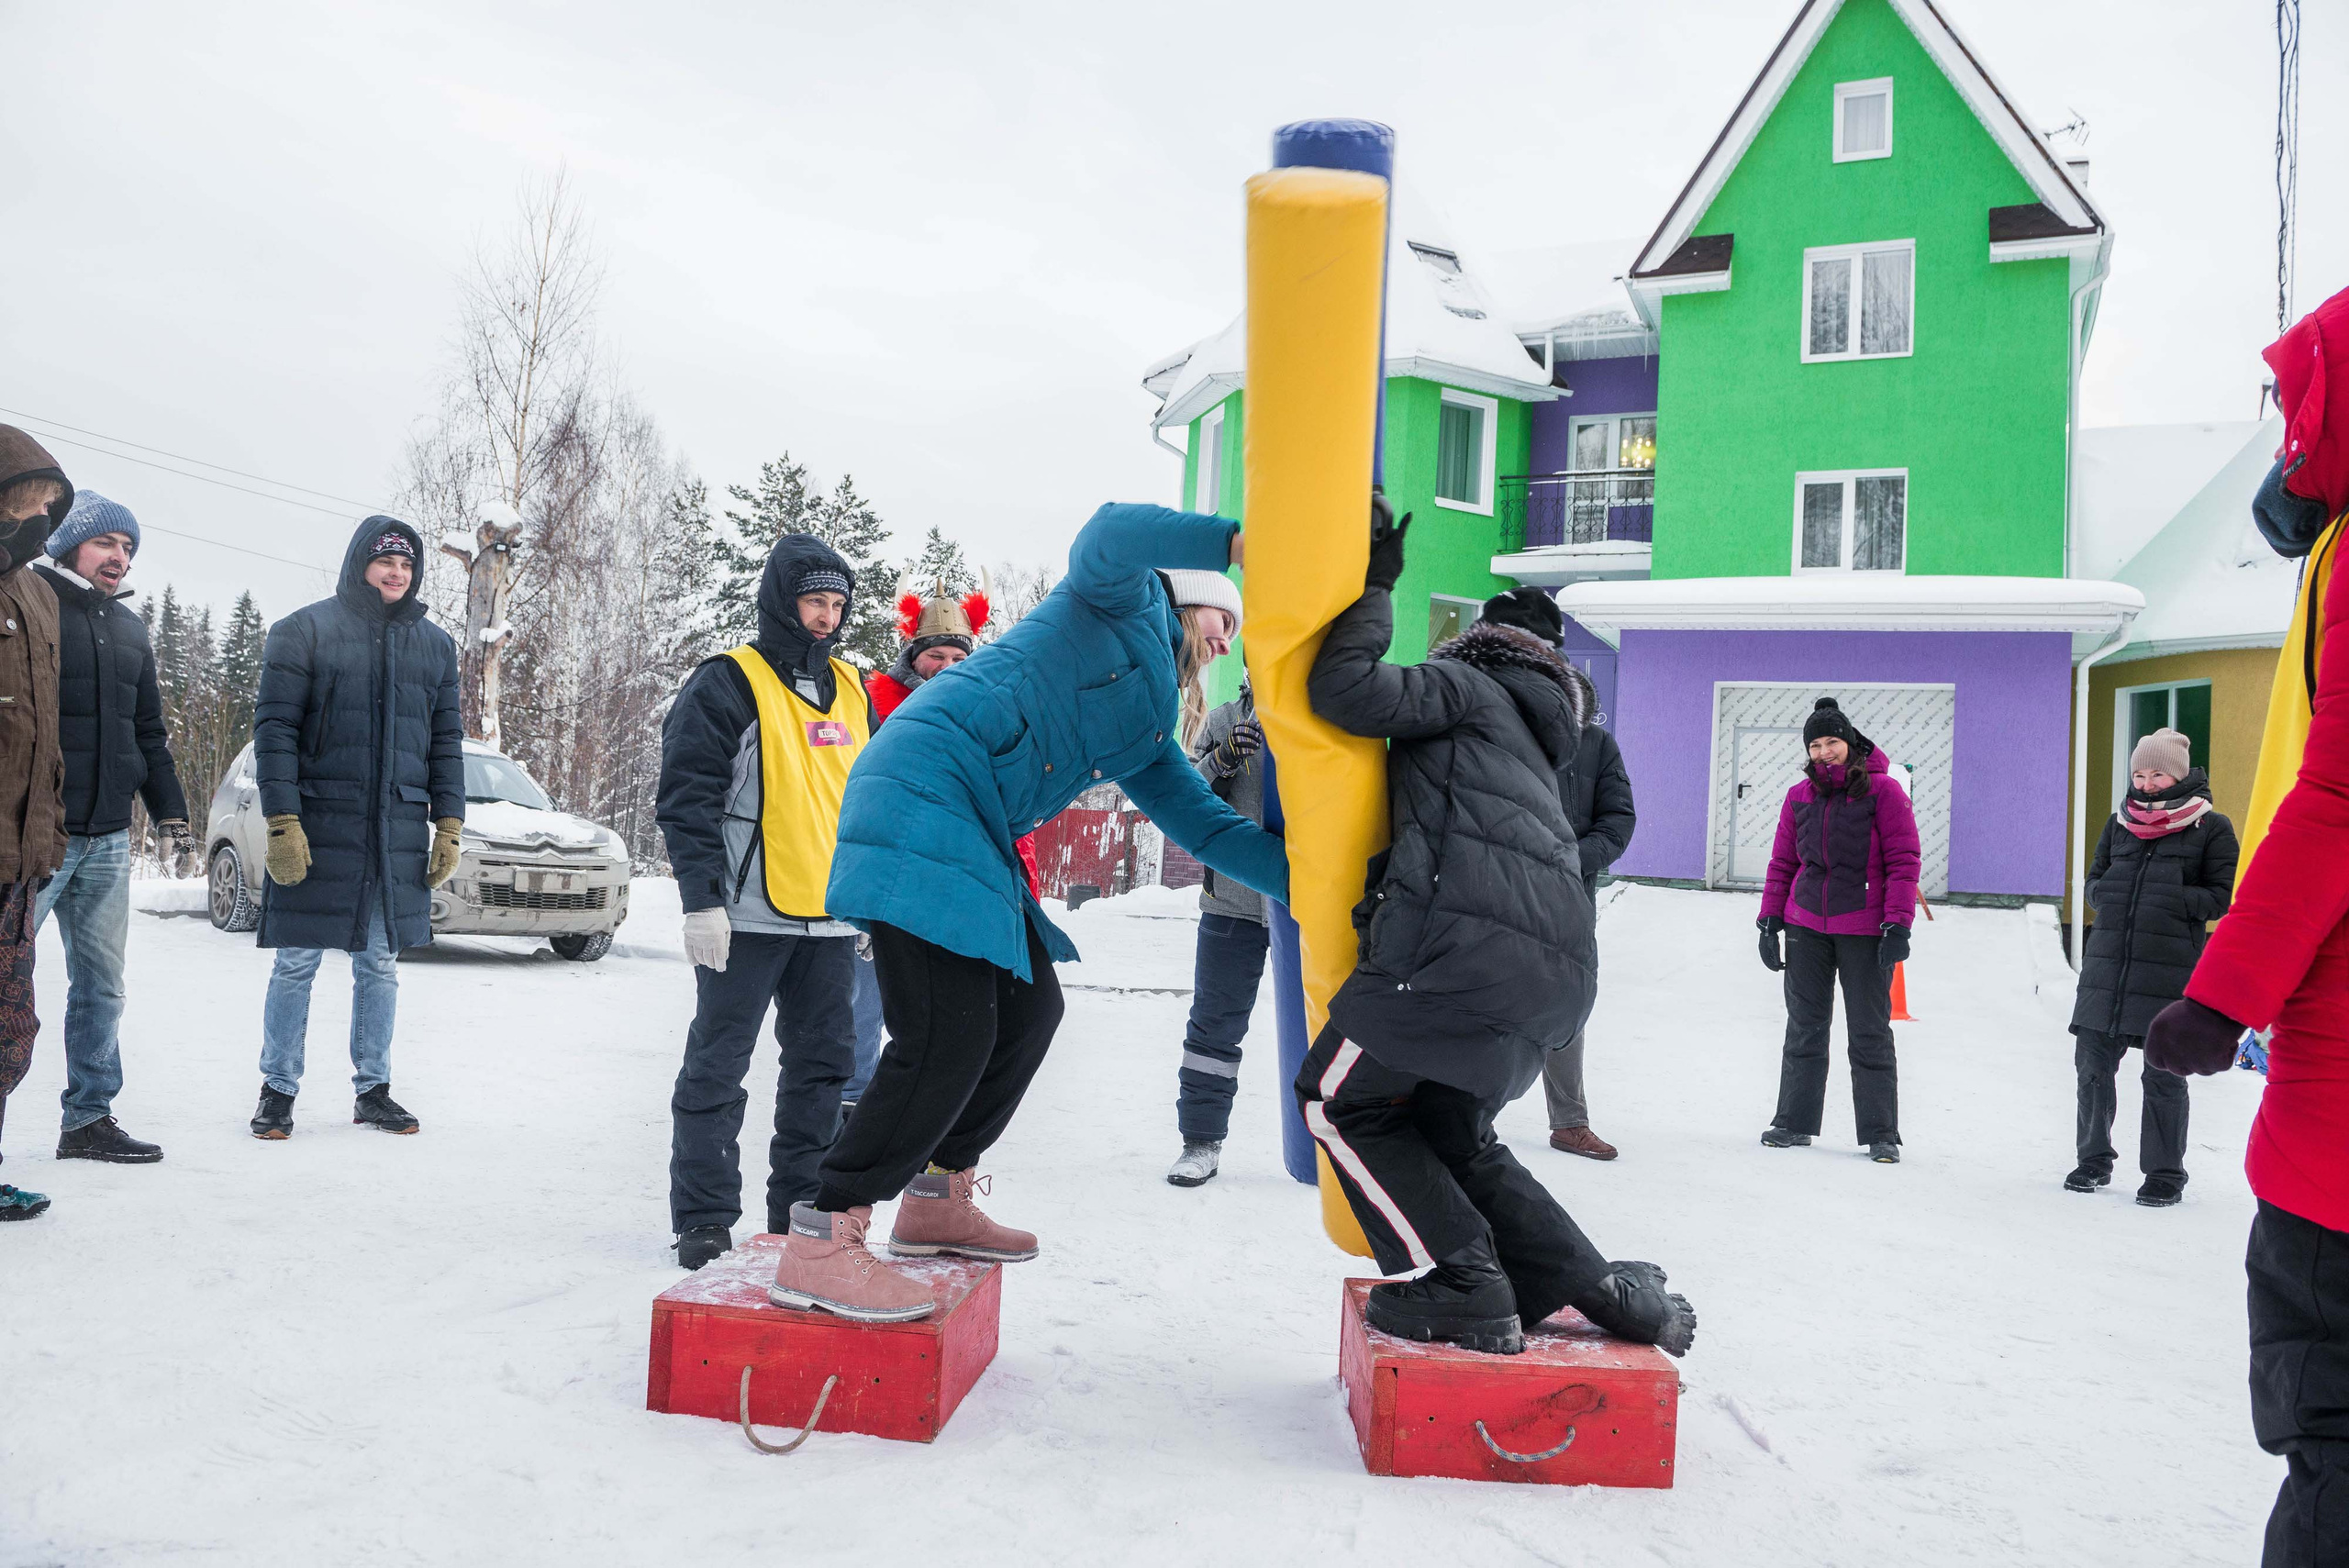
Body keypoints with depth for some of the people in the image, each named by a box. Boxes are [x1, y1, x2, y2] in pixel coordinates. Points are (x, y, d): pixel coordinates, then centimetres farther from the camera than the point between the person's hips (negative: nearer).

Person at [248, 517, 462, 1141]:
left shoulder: (435, 644, 12)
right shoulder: (305, 631, -1)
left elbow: (446, 741, 14)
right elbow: (274, 727, -5)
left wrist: (449, 826, 7)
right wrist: (282, 821, -13)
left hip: (400, 834, 4)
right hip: (317, 828, -3)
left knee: (381, 964, 10)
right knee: (297, 964, 3)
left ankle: (373, 1090, 19)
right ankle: (278, 1090, 15)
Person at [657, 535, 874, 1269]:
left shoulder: (851, 690, 15)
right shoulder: (728, 684, -6)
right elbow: (688, 797, -11)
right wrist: (701, 900, -17)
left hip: (831, 917, 7)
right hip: (749, 916, -6)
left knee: (824, 1066, 12)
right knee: (716, 1069, 0)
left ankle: (803, 1205, 24)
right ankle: (704, 1218, 9)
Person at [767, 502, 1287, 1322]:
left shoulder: (1147, 731, 29)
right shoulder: (1129, 600, 8)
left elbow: (1205, 824, 23)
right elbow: (1107, 536, -15)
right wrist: (1239, 540, -21)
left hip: (974, 837, 10)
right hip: (926, 792, -10)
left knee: (1029, 1009, 15)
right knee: (950, 1037, -14)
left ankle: (936, 1199, 29)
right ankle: (821, 1245, -8)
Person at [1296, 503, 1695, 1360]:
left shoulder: (1465, 686, 14)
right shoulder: (1529, 748, 38)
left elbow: (1345, 688, -1)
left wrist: (1373, 587, 12)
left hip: (1475, 942, -9)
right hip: (1561, 969, 9)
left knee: (1338, 1100, 5)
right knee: (1449, 1132, 19)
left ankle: (1465, 1289, 0)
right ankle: (1602, 1291, 15)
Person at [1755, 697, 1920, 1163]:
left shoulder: (1882, 790, -4)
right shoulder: (1800, 796, 8)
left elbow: (1903, 861, -7)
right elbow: (1782, 863, 13)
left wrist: (1897, 924, -13)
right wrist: (1769, 921, 8)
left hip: (1865, 931, -4)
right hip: (1806, 927, 4)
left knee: (1870, 1032, 3)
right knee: (1804, 1027, 9)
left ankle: (1881, 1134, 11)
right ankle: (1794, 1122, 18)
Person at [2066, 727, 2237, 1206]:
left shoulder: (2211, 828, 2)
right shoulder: (2119, 823, 14)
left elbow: (2222, 897, -1)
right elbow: (2094, 882, 19)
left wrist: (2169, 900, -14)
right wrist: (2113, 896, -2)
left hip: (2171, 970, -4)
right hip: (2107, 964, 4)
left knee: (2163, 1075, 1)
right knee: (2093, 1063, 6)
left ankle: (2165, 1173, 14)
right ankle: (2094, 1160, 22)